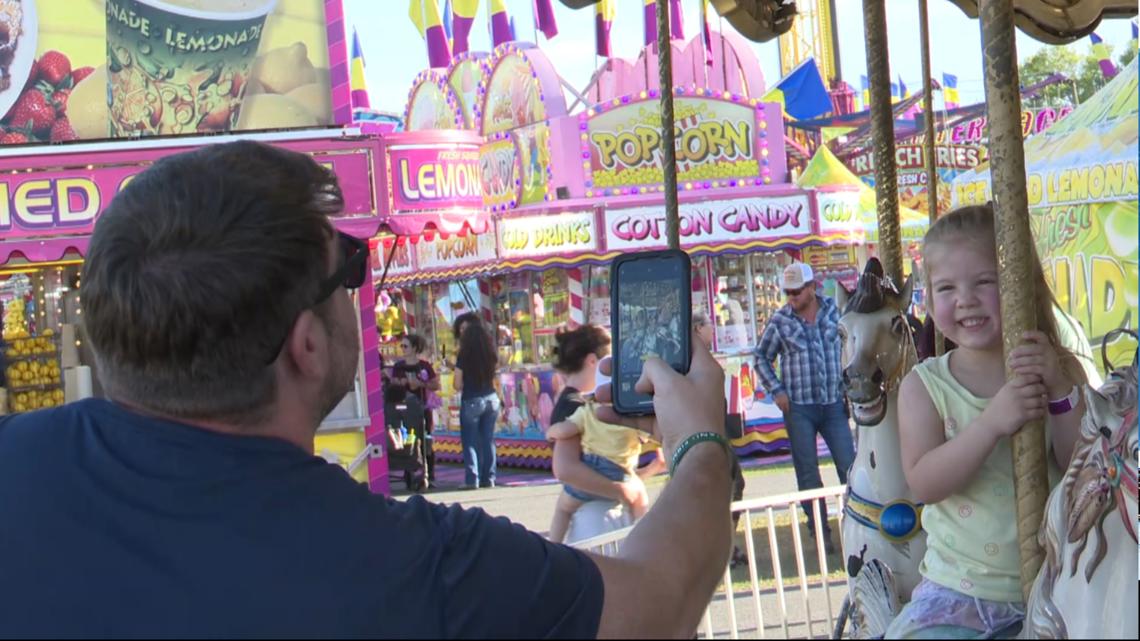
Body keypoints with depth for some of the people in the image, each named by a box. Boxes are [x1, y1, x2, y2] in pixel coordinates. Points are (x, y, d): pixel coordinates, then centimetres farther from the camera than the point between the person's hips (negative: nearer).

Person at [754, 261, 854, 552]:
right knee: (808, 473, 4)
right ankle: (820, 531, 14)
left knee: (849, 466, 3)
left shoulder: (833, 310, 0)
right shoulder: (780, 320, -3)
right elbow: (761, 358, 6)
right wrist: (776, 391, -4)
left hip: (833, 404, 1)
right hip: (798, 408, -1)